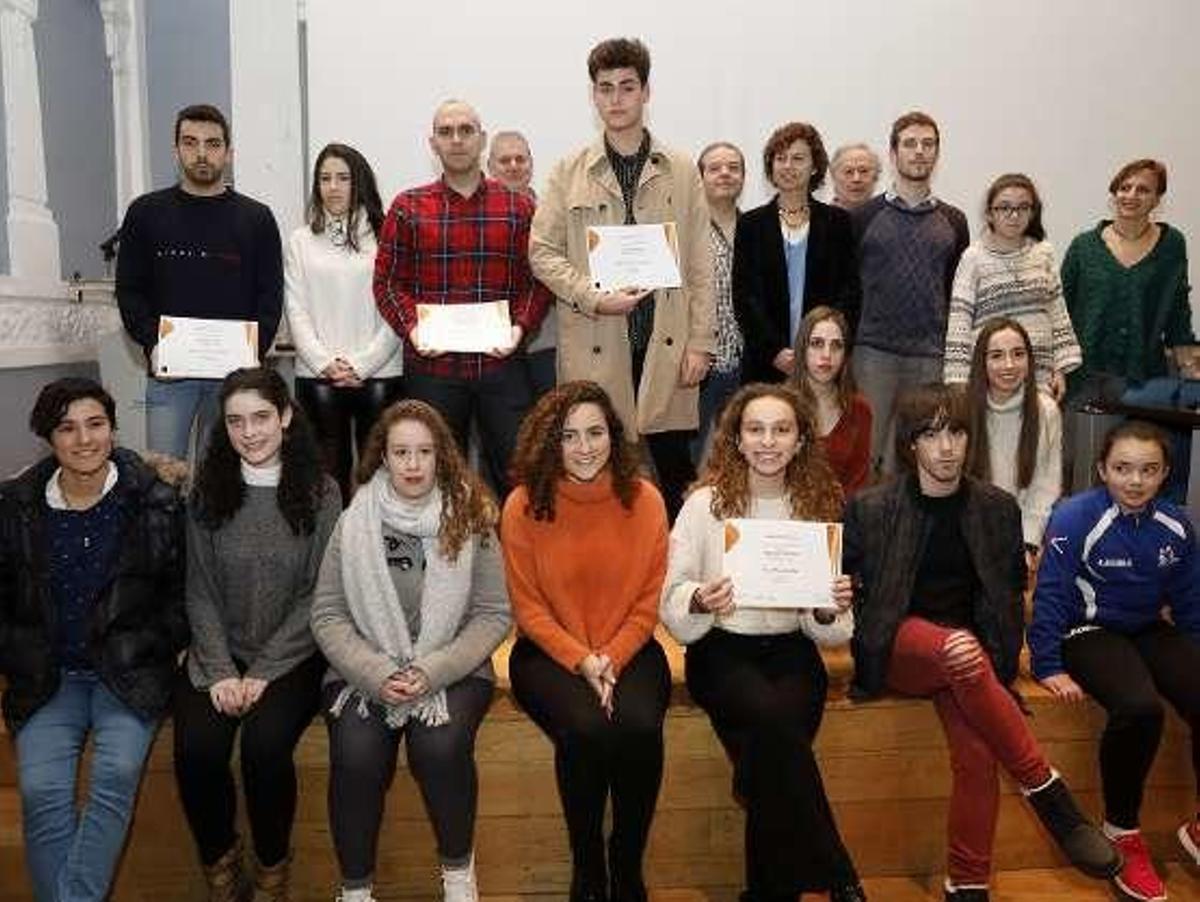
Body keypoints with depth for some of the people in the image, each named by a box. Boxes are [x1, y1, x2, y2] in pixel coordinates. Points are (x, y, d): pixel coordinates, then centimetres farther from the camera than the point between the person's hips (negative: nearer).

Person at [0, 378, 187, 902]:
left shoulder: (158, 503, -3)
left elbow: (183, 594, 4)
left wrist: (145, 652, -5)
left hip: (129, 675, -2)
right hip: (48, 679, 2)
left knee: (118, 773, -24)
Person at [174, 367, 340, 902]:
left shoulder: (320, 494, -3)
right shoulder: (207, 494, 4)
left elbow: (318, 596, -6)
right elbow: (200, 592, 3)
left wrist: (263, 672, -13)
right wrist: (220, 671, -10)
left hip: (292, 656, -2)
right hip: (218, 654, 2)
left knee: (264, 745, -27)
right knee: (196, 748, -23)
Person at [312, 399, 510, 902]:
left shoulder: (470, 519, -1)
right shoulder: (355, 522, 1)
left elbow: (494, 614, -3)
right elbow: (327, 614, -1)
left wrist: (432, 671, -15)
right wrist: (376, 675, -15)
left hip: (452, 669, 0)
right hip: (363, 672, 1)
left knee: (438, 746, -28)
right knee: (357, 755, -26)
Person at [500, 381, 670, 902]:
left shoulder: (644, 500, -1)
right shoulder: (524, 505, -5)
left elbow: (649, 601, 1)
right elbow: (528, 607, -3)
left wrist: (612, 659, -13)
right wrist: (581, 660, -15)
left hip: (628, 649, 1)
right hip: (549, 652, -1)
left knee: (641, 728, -28)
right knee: (585, 730, -29)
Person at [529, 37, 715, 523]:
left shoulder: (681, 172, 9)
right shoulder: (569, 173, 7)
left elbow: (700, 264, 7)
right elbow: (542, 251, 4)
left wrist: (700, 342, 0)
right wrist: (592, 297, -10)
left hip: (666, 343, 1)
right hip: (594, 346, 0)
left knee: (678, 473, 4)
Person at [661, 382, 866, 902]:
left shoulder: (819, 507, 7)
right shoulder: (706, 503, -1)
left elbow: (827, 633, 8)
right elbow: (670, 604, -4)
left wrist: (831, 611, -15)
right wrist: (699, 602, -25)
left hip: (791, 652, 2)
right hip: (721, 651, -2)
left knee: (767, 751, -26)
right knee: (775, 721, -30)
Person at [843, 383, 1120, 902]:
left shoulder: (997, 508, 8)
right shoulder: (870, 509, 0)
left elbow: (1011, 596, 13)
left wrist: (997, 665, -5)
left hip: (970, 654, 2)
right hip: (896, 649, -2)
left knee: (978, 752, -27)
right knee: (961, 651, -36)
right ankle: (1048, 793, -22)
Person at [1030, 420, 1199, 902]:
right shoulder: (1075, 518, -14)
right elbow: (1050, 596, -13)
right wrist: (1049, 667, -14)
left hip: (1151, 631, 5)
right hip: (1089, 632, -5)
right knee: (1140, 707, -31)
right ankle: (1122, 832, -7)